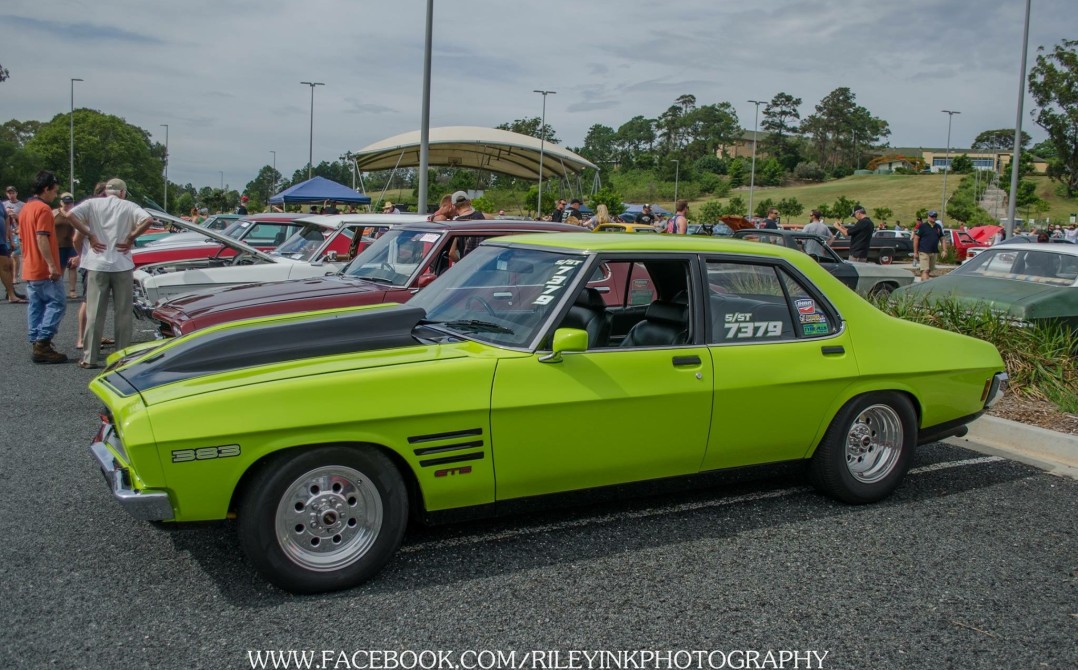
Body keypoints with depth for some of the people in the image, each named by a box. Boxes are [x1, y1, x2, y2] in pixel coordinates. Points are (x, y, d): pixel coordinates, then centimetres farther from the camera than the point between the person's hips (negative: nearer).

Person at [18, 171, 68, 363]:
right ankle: (42, 344, -10)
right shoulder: (43, 209, -13)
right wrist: (52, 265, -24)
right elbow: (42, 239, -22)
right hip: (45, 270, -9)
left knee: (35, 307, 10)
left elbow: (23, 237, 20)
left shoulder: (25, 208, 15)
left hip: (29, 269, 9)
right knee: (57, 304, -6)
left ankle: (35, 345, 11)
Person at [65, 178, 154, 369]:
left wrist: (90, 235, -4)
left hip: (97, 265, 1)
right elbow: (148, 220, -14)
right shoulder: (129, 207, 2)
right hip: (122, 266, -1)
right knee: (123, 313, 7)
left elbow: (71, 215, -10)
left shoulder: (92, 204, 5)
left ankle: (89, 358, 7)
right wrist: (131, 238, -6)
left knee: (94, 313, 6)